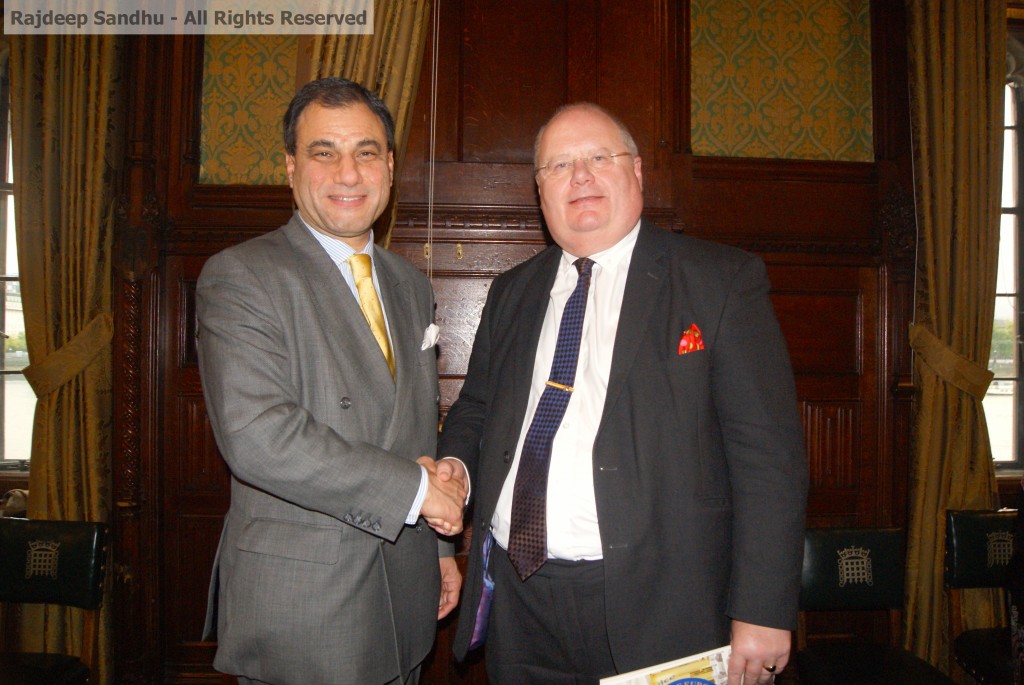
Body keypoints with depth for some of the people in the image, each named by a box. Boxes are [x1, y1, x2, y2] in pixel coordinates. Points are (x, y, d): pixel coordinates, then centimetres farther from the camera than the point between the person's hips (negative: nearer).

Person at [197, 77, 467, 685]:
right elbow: (256, 434, -24)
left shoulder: (411, 285, 11)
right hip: (298, 607, -6)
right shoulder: (239, 277, -12)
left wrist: (441, 545, 16)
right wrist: (411, 486, -19)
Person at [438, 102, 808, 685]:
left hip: (657, 608, -4)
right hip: (517, 599, 5)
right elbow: (473, 414, 20)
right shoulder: (512, 294, 11)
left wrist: (763, 612, -13)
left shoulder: (724, 280, -4)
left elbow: (768, 453, -8)